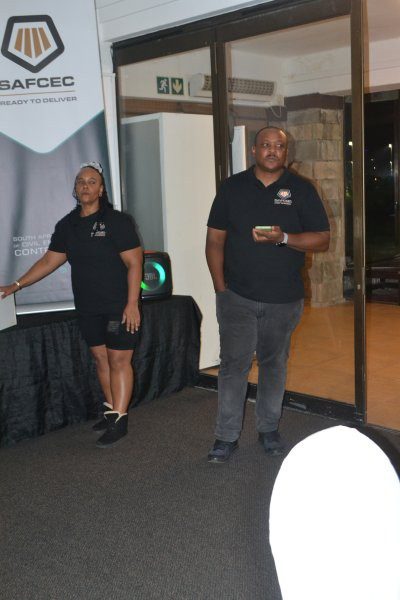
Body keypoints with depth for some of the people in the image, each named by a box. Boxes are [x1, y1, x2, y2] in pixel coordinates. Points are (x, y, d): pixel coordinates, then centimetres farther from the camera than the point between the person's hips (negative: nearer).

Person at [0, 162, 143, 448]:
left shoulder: (117, 221, -9)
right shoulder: (67, 225, 8)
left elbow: (134, 264, -12)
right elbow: (50, 261, 10)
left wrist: (132, 304, -18)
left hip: (119, 307, -6)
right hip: (88, 308, 6)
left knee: (119, 360, -3)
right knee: (101, 359, 12)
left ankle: (119, 419, 3)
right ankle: (112, 411, 24)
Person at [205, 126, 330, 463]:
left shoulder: (301, 190, 3)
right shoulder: (232, 187, 5)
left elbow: (322, 240, -1)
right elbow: (215, 239, 5)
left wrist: (283, 238, -19)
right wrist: (220, 287, -3)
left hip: (284, 298, 1)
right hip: (237, 296, 0)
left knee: (274, 363, 12)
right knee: (234, 363, -2)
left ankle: (269, 429, 27)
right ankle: (227, 436, 8)